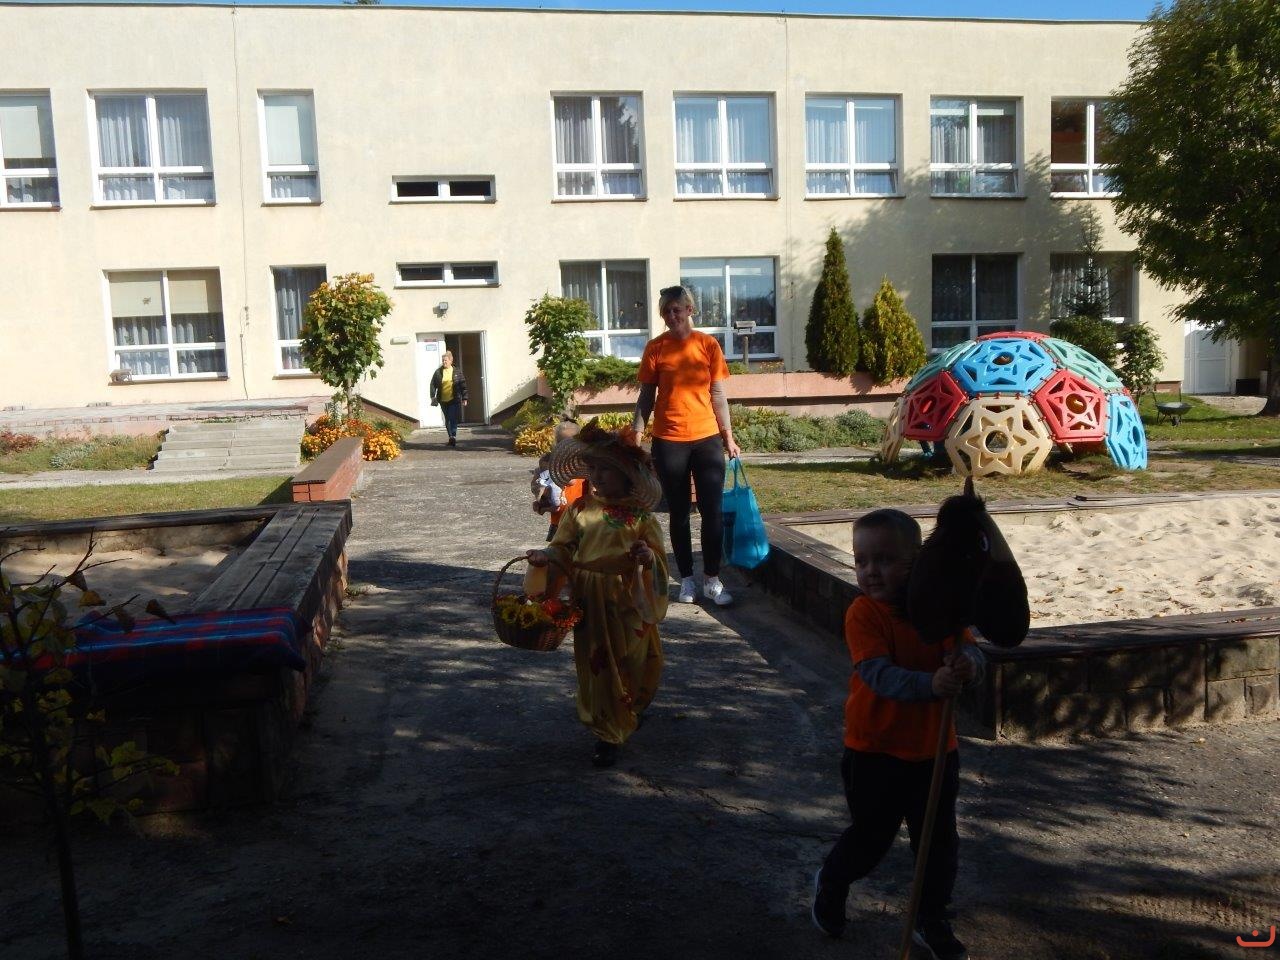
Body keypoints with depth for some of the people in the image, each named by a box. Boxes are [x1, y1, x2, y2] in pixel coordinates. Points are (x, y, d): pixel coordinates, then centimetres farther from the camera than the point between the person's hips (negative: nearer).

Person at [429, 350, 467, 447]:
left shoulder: (457, 372, 1)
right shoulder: (438, 372, 4)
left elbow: (463, 386, 3)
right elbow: (433, 384, 7)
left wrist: (464, 399, 1)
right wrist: (433, 397, -1)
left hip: (454, 400, -3)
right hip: (443, 401, 3)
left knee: (453, 419, -12)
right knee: (447, 420, 11)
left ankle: (453, 437, -16)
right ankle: (451, 437, 20)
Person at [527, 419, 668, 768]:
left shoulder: (639, 516, -4)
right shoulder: (581, 510, 1)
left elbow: (657, 558, -2)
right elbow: (564, 547, 0)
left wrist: (648, 557, -23)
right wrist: (546, 555, -19)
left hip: (628, 604, -1)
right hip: (590, 605, 1)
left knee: (632, 664, 11)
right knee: (598, 667, 8)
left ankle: (633, 710, 38)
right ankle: (608, 735, 24)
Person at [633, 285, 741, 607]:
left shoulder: (708, 344, 4)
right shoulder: (655, 348, 1)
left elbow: (718, 395, 7)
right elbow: (646, 396, 5)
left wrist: (729, 437, 6)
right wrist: (637, 433, -5)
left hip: (707, 438, 1)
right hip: (668, 441, -1)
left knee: (712, 511, 0)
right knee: (679, 513, 7)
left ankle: (712, 580, 10)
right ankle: (687, 580, 17)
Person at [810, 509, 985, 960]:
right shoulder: (863, 613, -19)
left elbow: (970, 651, -9)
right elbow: (878, 674, -30)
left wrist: (965, 663, -33)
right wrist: (930, 684, -45)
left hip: (934, 748, 4)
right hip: (876, 749, -4)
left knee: (940, 841, 15)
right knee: (871, 837, 10)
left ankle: (932, 922, 38)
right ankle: (830, 884, 41)